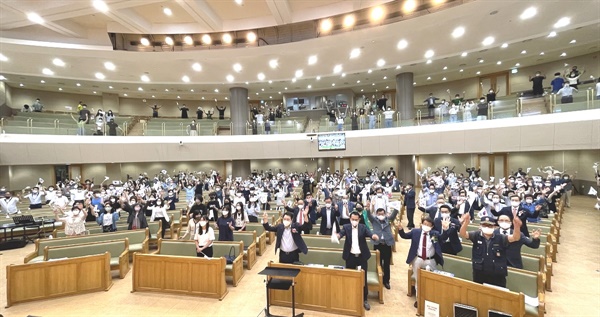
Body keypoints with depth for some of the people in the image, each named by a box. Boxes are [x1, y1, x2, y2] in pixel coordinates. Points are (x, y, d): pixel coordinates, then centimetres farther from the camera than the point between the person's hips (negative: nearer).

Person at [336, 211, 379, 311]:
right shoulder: (346, 227, -4)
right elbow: (341, 233, -21)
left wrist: (374, 236, -43)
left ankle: (364, 300, 23)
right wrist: (337, 236, -45)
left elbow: (369, 233, -19)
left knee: (363, 279, 7)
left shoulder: (363, 227, -3)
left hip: (362, 256, 0)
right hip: (350, 256, 0)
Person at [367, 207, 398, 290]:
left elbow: (394, 214, -7)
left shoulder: (388, 219, 8)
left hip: (387, 244, 1)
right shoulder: (374, 219, 5)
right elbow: (369, 215, -12)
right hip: (377, 244, -1)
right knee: (378, 263, 9)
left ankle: (386, 281, 22)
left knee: (386, 264, 10)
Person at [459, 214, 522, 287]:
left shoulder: (500, 238, -5)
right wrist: (465, 223, -41)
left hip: (497, 276, 0)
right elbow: (463, 234, -19)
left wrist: (517, 227, -41)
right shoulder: (476, 236, -5)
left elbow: (515, 238, -18)